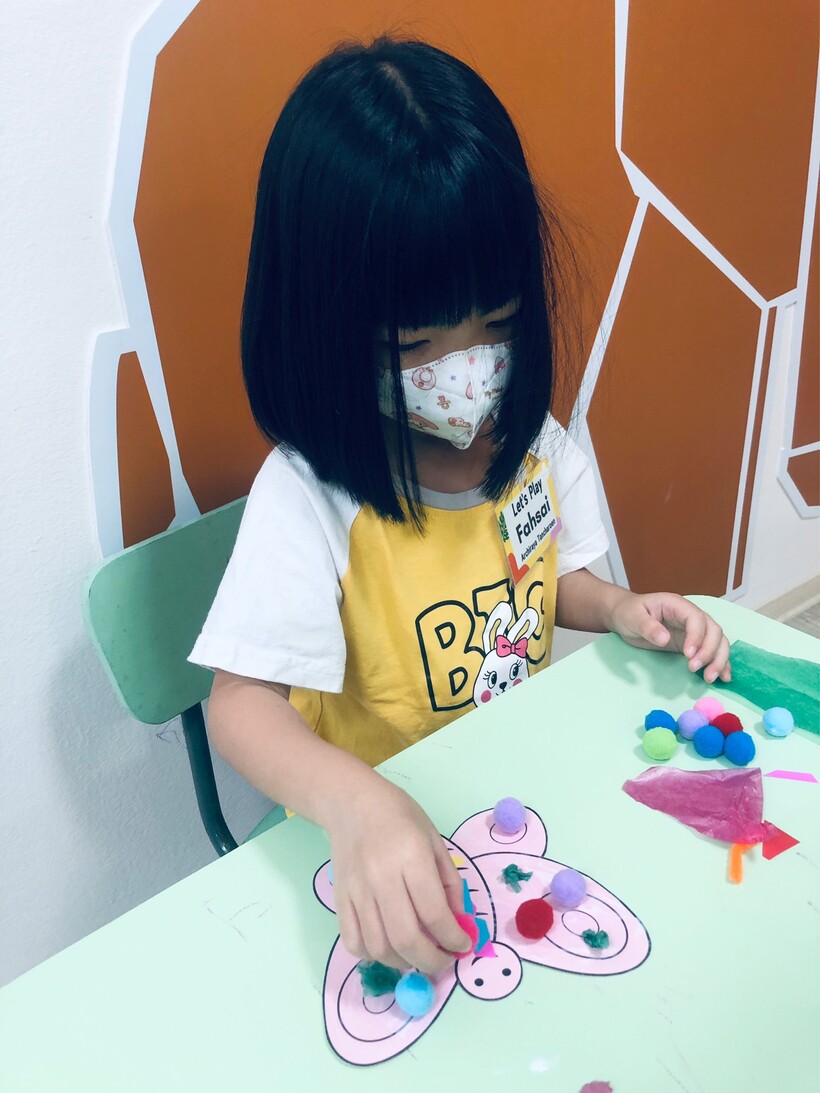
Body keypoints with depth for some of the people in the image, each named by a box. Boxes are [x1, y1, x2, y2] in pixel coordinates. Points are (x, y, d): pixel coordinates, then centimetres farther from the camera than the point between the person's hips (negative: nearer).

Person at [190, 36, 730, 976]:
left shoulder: (529, 440, -5)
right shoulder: (308, 493, -24)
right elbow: (242, 702, -28)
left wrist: (622, 611, -8)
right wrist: (357, 804, -47)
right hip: (381, 829, -5)